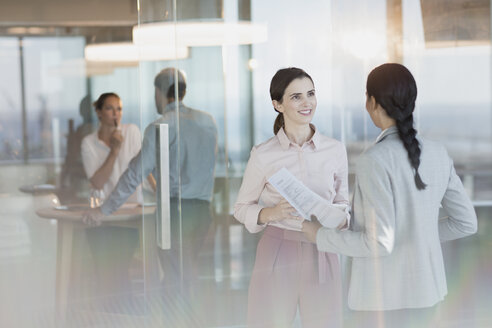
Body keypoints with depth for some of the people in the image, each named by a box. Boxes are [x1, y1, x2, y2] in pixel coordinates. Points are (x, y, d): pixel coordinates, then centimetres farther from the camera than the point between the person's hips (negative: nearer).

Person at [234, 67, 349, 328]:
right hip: (277, 253, -2)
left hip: (321, 256, 2)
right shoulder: (263, 155, -2)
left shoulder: (335, 150, 3)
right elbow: (241, 209, 6)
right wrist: (271, 213, -14)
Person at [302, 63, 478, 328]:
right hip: (425, 290, 7)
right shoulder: (437, 155, 1)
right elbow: (466, 222, 8)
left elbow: (379, 243, -23)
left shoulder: (375, 160, -21)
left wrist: (321, 237, -8)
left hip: (383, 295, -7)